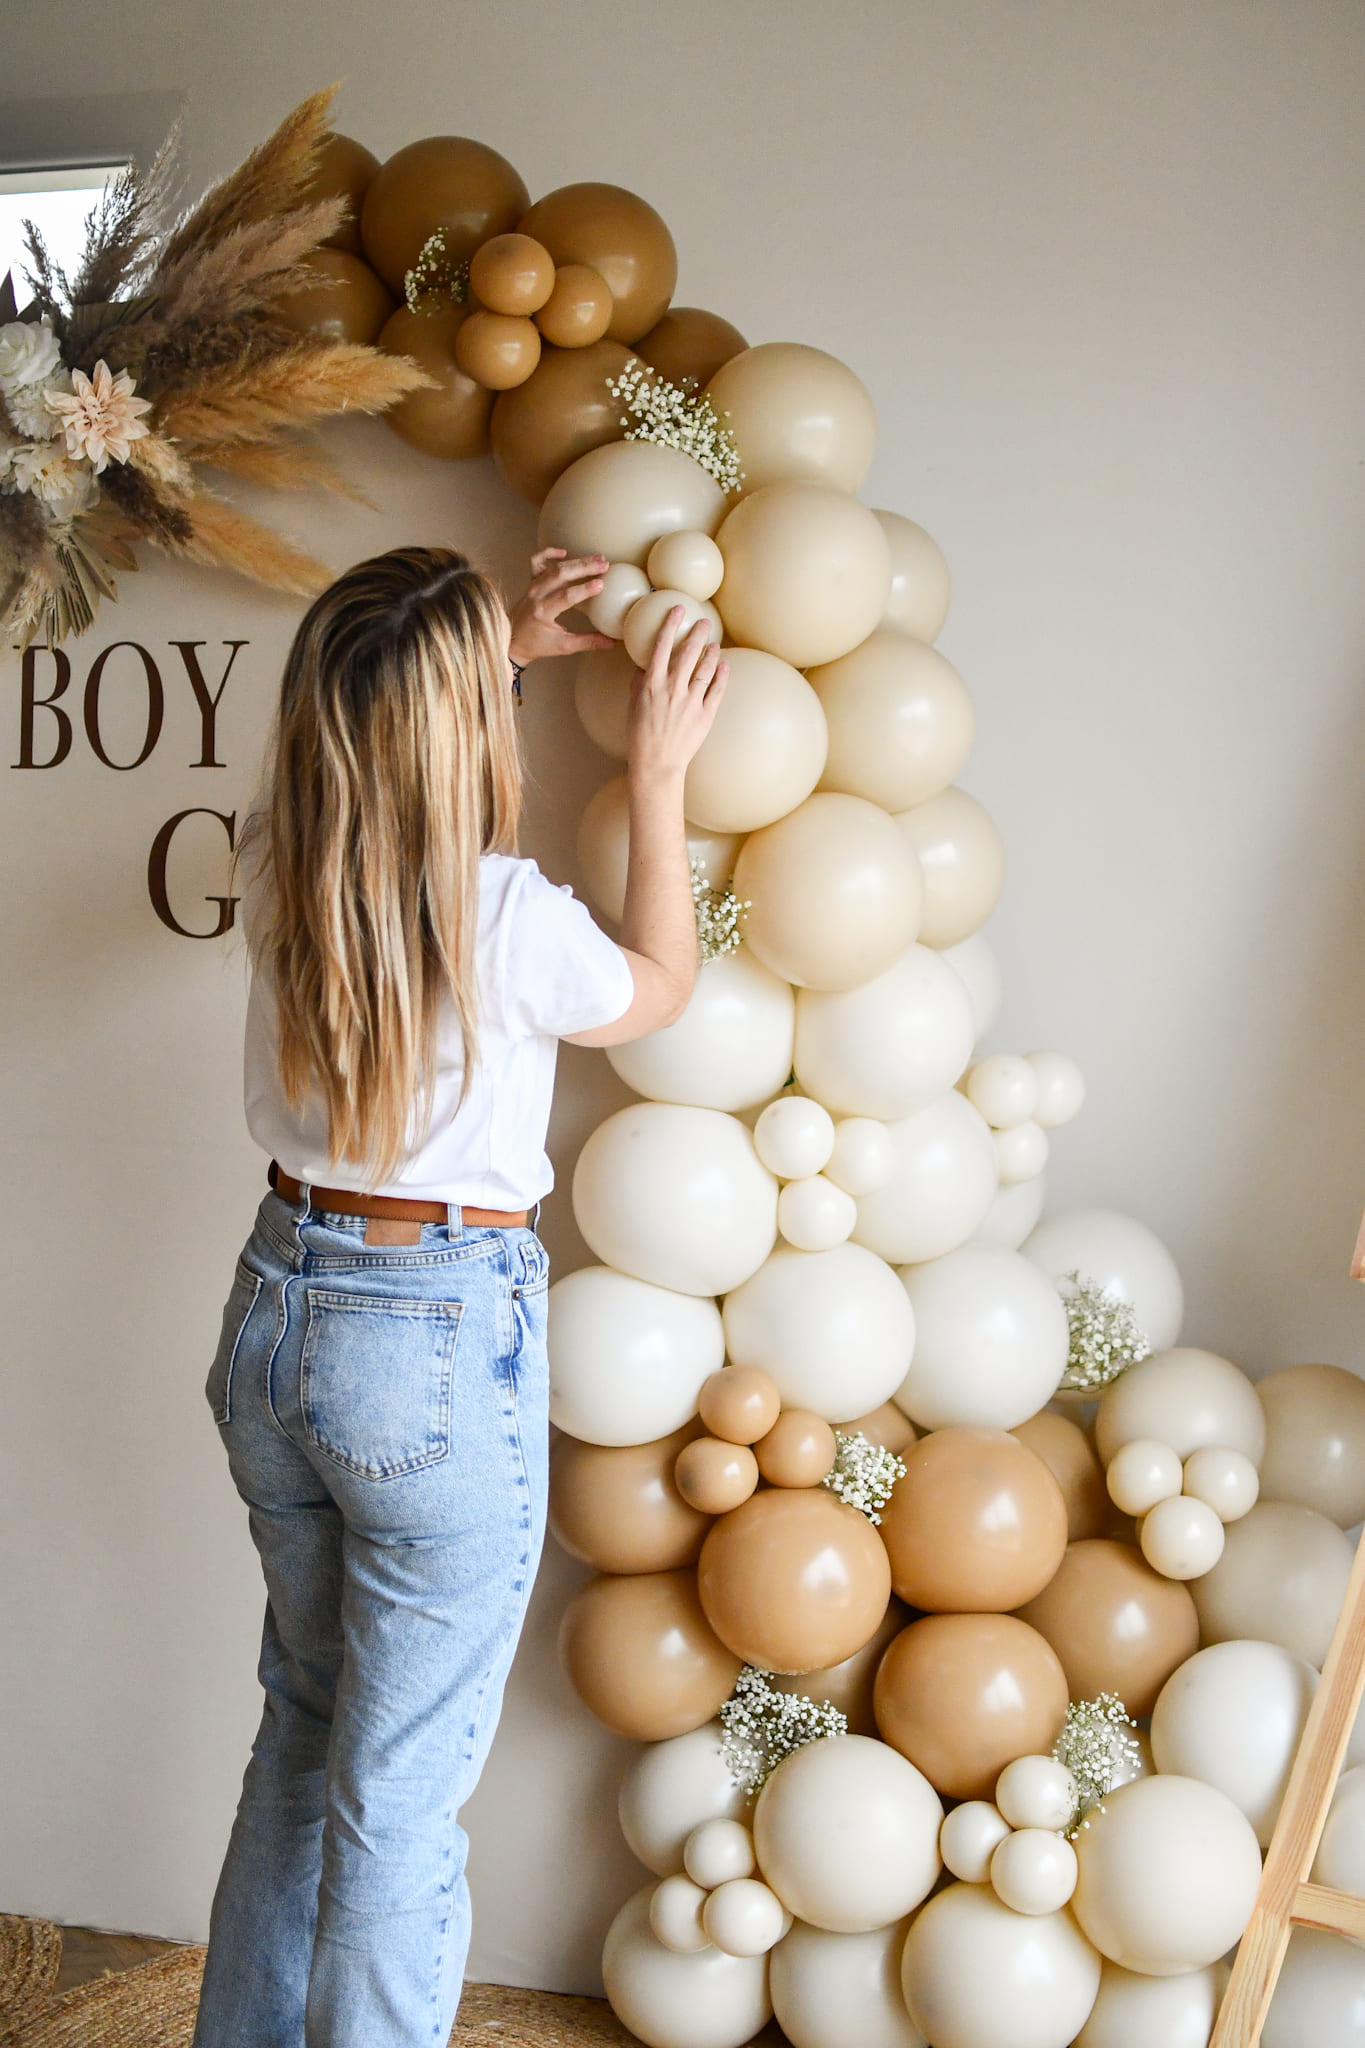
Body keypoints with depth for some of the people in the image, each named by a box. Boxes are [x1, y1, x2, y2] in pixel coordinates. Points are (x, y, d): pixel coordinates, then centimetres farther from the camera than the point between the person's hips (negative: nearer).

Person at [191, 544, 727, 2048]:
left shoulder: (281, 868, -3)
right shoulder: (510, 920, -21)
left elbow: (375, 755, 23)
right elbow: (658, 987, 3)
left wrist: (500, 648, 21)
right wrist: (658, 774, 8)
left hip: (276, 1307, 7)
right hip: (440, 1343, -7)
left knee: (302, 1725, 24)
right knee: (398, 1796, 6)